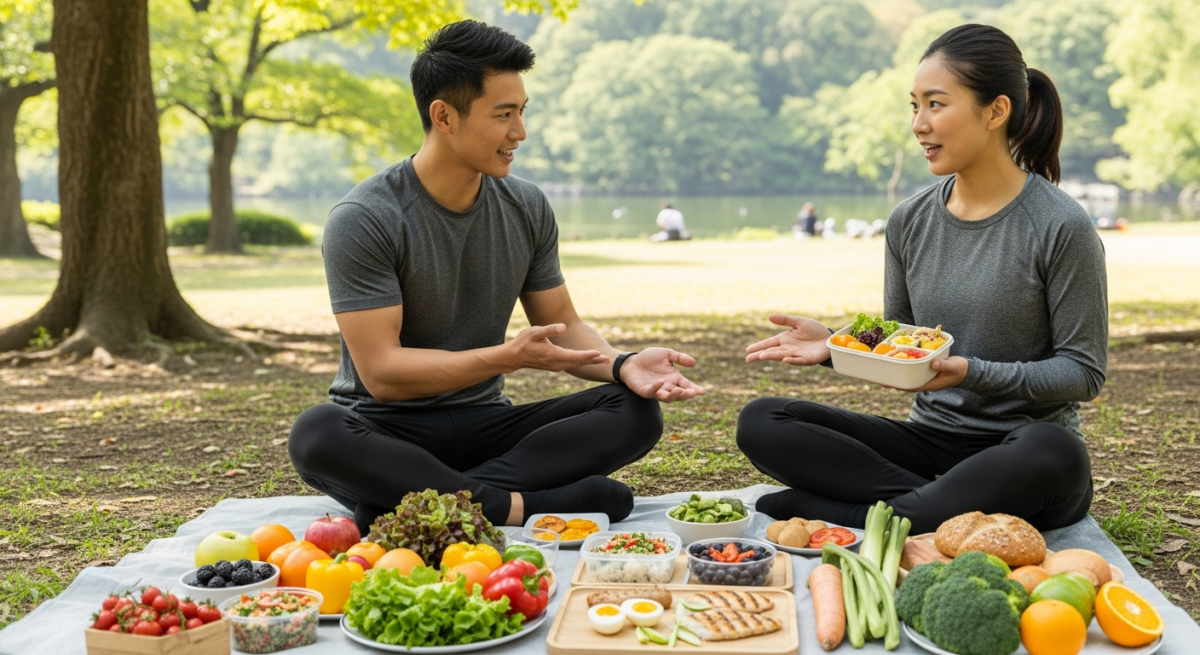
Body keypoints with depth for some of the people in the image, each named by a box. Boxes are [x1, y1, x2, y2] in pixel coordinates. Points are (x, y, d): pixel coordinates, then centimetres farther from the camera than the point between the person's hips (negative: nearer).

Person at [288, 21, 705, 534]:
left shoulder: (526, 208, 2)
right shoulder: (362, 221, -14)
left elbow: (564, 326, 8)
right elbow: (381, 371, -19)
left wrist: (622, 365, -14)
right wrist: (510, 356, -28)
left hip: (484, 424, 5)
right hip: (387, 430, -5)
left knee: (636, 412, -17)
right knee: (315, 435, -37)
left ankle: (410, 498, -27)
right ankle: (516, 507, -30)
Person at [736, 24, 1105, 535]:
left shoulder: (1061, 226, -11)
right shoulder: (909, 221, 4)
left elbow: (1084, 371, -9)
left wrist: (974, 374, -23)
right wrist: (835, 345, -8)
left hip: (1019, 445, -4)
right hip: (932, 438, 4)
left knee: (1053, 455, -41)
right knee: (760, 423, -13)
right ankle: (950, 502, -19)